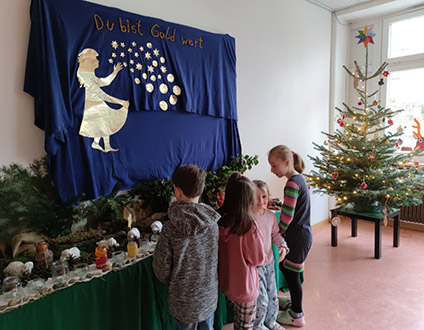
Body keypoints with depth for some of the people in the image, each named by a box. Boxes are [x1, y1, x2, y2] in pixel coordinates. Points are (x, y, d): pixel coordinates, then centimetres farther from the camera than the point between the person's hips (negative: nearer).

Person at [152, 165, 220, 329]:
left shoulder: (170, 229, -25)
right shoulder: (213, 222, -15)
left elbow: (161, 268, -14)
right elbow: (218, 257, -3)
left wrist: (172, 283, 7)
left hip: (184, 299, -2)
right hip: (209, 295, 3)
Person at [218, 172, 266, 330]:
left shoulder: (219, 220, -13)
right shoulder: (248, 224, -28)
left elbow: (220, 252, 2)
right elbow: (258, 259, -16)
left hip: (226, 282, 5)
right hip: (244, 286, -5)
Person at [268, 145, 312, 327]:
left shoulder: (292, 184, -23)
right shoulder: (299, 178, 7)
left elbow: (287, 217, -21)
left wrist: (277, 234, -8)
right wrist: (279, 205, 10)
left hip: (297, 237, -9)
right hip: (302, 232, 9)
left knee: (291, 274, 5)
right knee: (285, 267, 21)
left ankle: (296, 315, 23)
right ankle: (294, 303, 39)